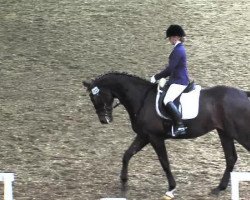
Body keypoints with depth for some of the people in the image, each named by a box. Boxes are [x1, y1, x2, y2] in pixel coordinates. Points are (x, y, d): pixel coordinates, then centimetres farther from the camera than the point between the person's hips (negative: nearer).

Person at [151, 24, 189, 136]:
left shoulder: (178, 50, -16)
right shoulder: (180, 48, 16)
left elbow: (170, 69, -19)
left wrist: (156, 77, -11)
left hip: (179, 82, -11)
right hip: (178, 80, 11)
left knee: (167, 101, -27)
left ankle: (180, 126, -34)